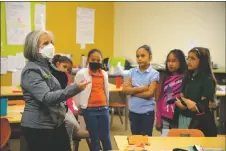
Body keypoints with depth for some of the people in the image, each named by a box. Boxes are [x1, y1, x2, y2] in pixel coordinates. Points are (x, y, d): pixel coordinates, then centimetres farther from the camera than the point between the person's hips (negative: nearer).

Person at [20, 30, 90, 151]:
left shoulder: (48, 65, 11)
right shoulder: (31, 71, -18)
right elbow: (47, 98, -30)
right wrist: (74, 89, -39)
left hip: (56, 123, 9)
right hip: (38, 128, -9)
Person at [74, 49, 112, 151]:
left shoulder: (104, 74, 10)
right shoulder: (81, 73, -6)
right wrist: (79, 107, 7)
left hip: (103, 109, 4)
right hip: (89, 110, -4)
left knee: (105, 138, 9)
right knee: (94, 139, 4)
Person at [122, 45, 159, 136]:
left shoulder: (154, 74, -9)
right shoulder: (132, 72, 2)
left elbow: (149, 93, -17)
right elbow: (125, 89, -7)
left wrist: (132, 91, -10)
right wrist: (141, 88, -17)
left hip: (147, 112, -4)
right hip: (133, 111, 4)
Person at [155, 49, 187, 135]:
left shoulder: (185, 78, -6)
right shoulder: (166, 78, 8)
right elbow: (160, 98, 10)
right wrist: (158, 118, 8)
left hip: (178, 118, -4)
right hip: (164, 118, 4)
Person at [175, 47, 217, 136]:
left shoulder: (208, 80, -10)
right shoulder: (187, 77, 9)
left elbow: (203, 106, -13)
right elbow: (181, 96, 5)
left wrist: (184, 101, -13)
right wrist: (187, 102, -15)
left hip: (200, 122, -5)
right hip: (183, 118, 6)